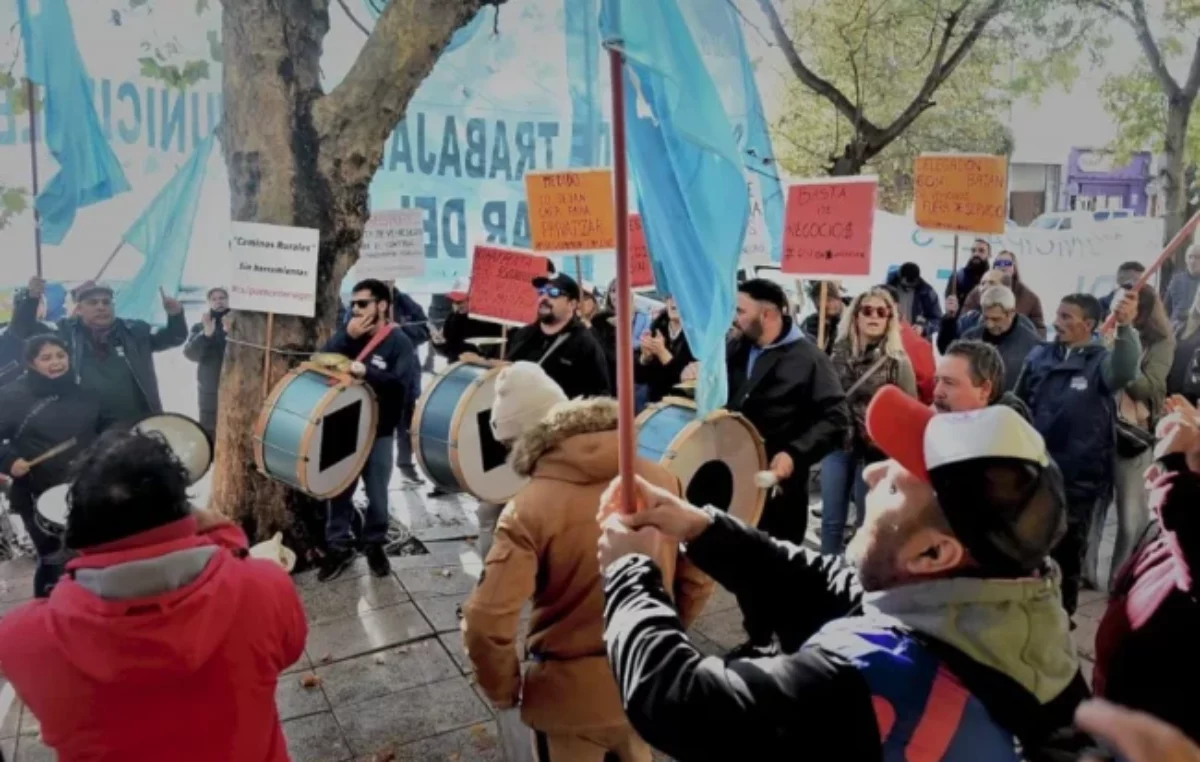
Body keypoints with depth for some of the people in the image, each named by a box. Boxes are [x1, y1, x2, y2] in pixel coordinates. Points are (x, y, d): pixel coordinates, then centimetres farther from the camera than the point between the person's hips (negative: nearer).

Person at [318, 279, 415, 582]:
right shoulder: (348, 331, 5)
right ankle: (339, 547, 24)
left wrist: (365, 372, -34)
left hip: (378, 432, -3)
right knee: (339, 491, 10)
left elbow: (400, 383, -23)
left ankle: (374, 544, 29)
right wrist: (348, 336, -16)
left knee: (377, 495, 9)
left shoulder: (399, 342, -8)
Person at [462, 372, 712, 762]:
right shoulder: (659, 478, -9)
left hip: (571, 694, -4)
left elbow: (486, 623, -26)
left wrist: (505, 689, -8)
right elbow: (697, 575, 0)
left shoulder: (530, 507, -22)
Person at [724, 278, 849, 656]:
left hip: (780, 486, -6)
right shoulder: (736, 350, 7)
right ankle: (758, 640, 35)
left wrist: (795, 454, -26)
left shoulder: (808, 359, -12)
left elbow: (835, 418, -16)